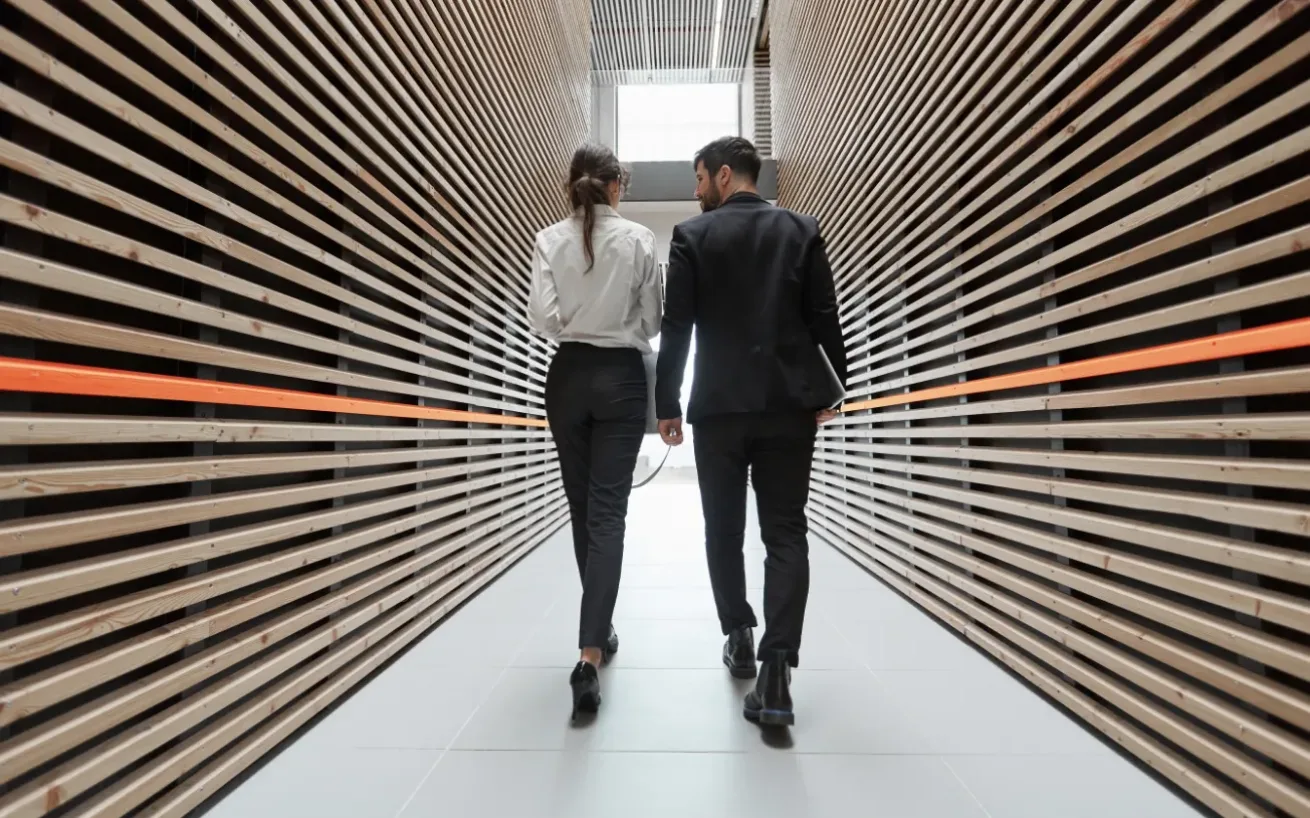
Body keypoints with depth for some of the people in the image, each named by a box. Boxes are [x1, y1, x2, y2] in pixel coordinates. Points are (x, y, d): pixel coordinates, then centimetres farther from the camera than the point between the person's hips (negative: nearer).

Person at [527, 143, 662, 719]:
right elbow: (654, 318, 0)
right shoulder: (637, 238, -3)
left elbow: (540, 316, -9)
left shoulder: (549, 239, 0)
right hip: (621, 377, -2)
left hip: (568, 376, 2)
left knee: (582, 508, 14)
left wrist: (573, 327, 11)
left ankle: (598, 630, 30)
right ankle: (590, 653, -10)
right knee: (608, 511, -3)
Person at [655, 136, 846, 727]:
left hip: (719, 407, -1)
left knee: (724, 530, 14)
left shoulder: (692, 236, 1)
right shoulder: (802, 231, 7)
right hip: (789, 405, 2)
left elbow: (675, 329, -3)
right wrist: (830, 390, 13)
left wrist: (666, 405, 2)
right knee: (785, 534, 3)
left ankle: (739, 639, 27)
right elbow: (826, 319, 4)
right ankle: (776, 668, -5)